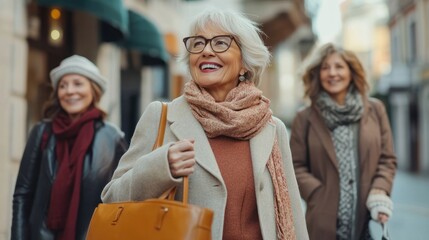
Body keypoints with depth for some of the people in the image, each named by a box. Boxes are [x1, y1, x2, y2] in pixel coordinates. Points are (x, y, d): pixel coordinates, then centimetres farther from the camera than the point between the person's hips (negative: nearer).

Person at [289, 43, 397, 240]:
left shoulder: (375, 110, 8)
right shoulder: (305, 119, 3)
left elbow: (387, 159, 10)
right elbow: (296, 167, 1)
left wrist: (379, 191, -6)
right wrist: (321, 196, -11)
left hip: (368, 219, 2)